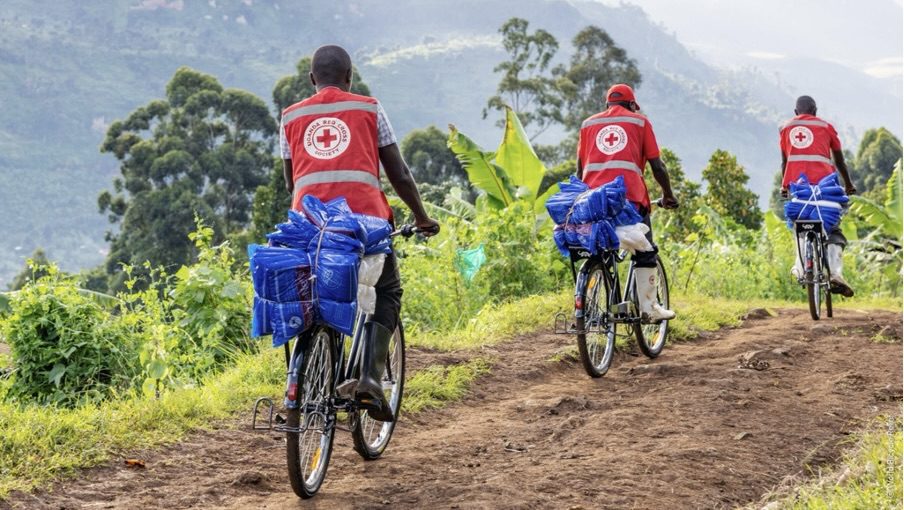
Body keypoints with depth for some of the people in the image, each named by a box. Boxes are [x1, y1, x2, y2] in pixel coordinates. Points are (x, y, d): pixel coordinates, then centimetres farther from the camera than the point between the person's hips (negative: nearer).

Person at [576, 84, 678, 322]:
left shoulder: (588, 124, 21)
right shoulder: (639, 121, 14)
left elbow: (580, 168, 19)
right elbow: (657, 166, 10)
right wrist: (668, 195, 22)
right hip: (629, 195, -3)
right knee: (645, 252, 8)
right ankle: (649, 306, 3)